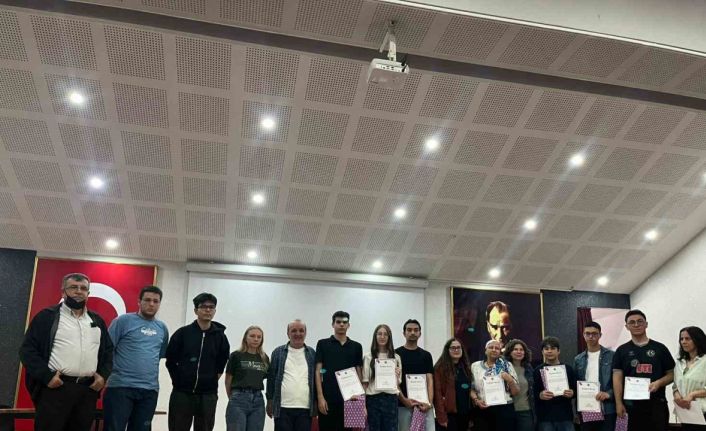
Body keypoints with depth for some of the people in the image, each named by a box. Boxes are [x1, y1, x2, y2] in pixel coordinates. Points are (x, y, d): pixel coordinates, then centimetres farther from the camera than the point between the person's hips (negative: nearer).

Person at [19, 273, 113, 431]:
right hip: (55, 387, -4)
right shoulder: (47, 316, 2)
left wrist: (104, 375, 7)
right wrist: (46, 376, -12)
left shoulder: (97, 320, 17)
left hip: (88, 390, 5)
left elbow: (108, 350, 23)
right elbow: (27, 349, -2)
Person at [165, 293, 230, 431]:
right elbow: (170, 361, 4)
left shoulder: (220, 336, 2)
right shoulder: (183, 333, -2)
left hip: (208, 395, 1)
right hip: (182, 393, -1)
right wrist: (180, 381, 4)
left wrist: (212, 381, 6)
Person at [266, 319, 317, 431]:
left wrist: (316, 403, 6)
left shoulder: (312, 354, 10)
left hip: (305, 408, 1)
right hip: (283, 408, -1)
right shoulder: (278, 352, 6)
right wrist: (270, 401, 2)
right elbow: (271, 377, 6)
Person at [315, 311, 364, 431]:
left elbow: (358, 374, 10)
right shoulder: (323, 344, 2)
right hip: (328, 398, -2)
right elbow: (318, 371, -2)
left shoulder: (356, 346, 9)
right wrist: (320, 397, -10)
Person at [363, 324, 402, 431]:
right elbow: (365, 382, 1)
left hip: (391, 398, 2)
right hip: (373, 398, -2)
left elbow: (399, 383, 15)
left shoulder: (396, 357, 11)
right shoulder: (368, 357, 3)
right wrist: (363, 405, -4)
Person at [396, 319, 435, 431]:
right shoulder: (396, 354, 1)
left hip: (423, 405, 2)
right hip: (404, 405, -2)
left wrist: (429, 402, -13)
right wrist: (404, 400, -17)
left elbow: (429, 380, 2)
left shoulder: (426, 355, 9)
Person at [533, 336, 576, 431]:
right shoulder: (538, 371, 4)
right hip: (545, 418, -1)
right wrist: (540, 395, -19)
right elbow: (532, 394, 1)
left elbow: (576, 390, 11)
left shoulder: (568, 369, 9)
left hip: (565, 416, 1)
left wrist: (572, 393, -10)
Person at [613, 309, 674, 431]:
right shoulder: (621, 351, 8)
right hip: (631, 404, 0)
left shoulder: (660, 348, 9)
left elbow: (671, 374, 9)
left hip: (656, 403, 0)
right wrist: (619, 403, -8)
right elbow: (617, 378, 2)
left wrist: (659, 383, -12)